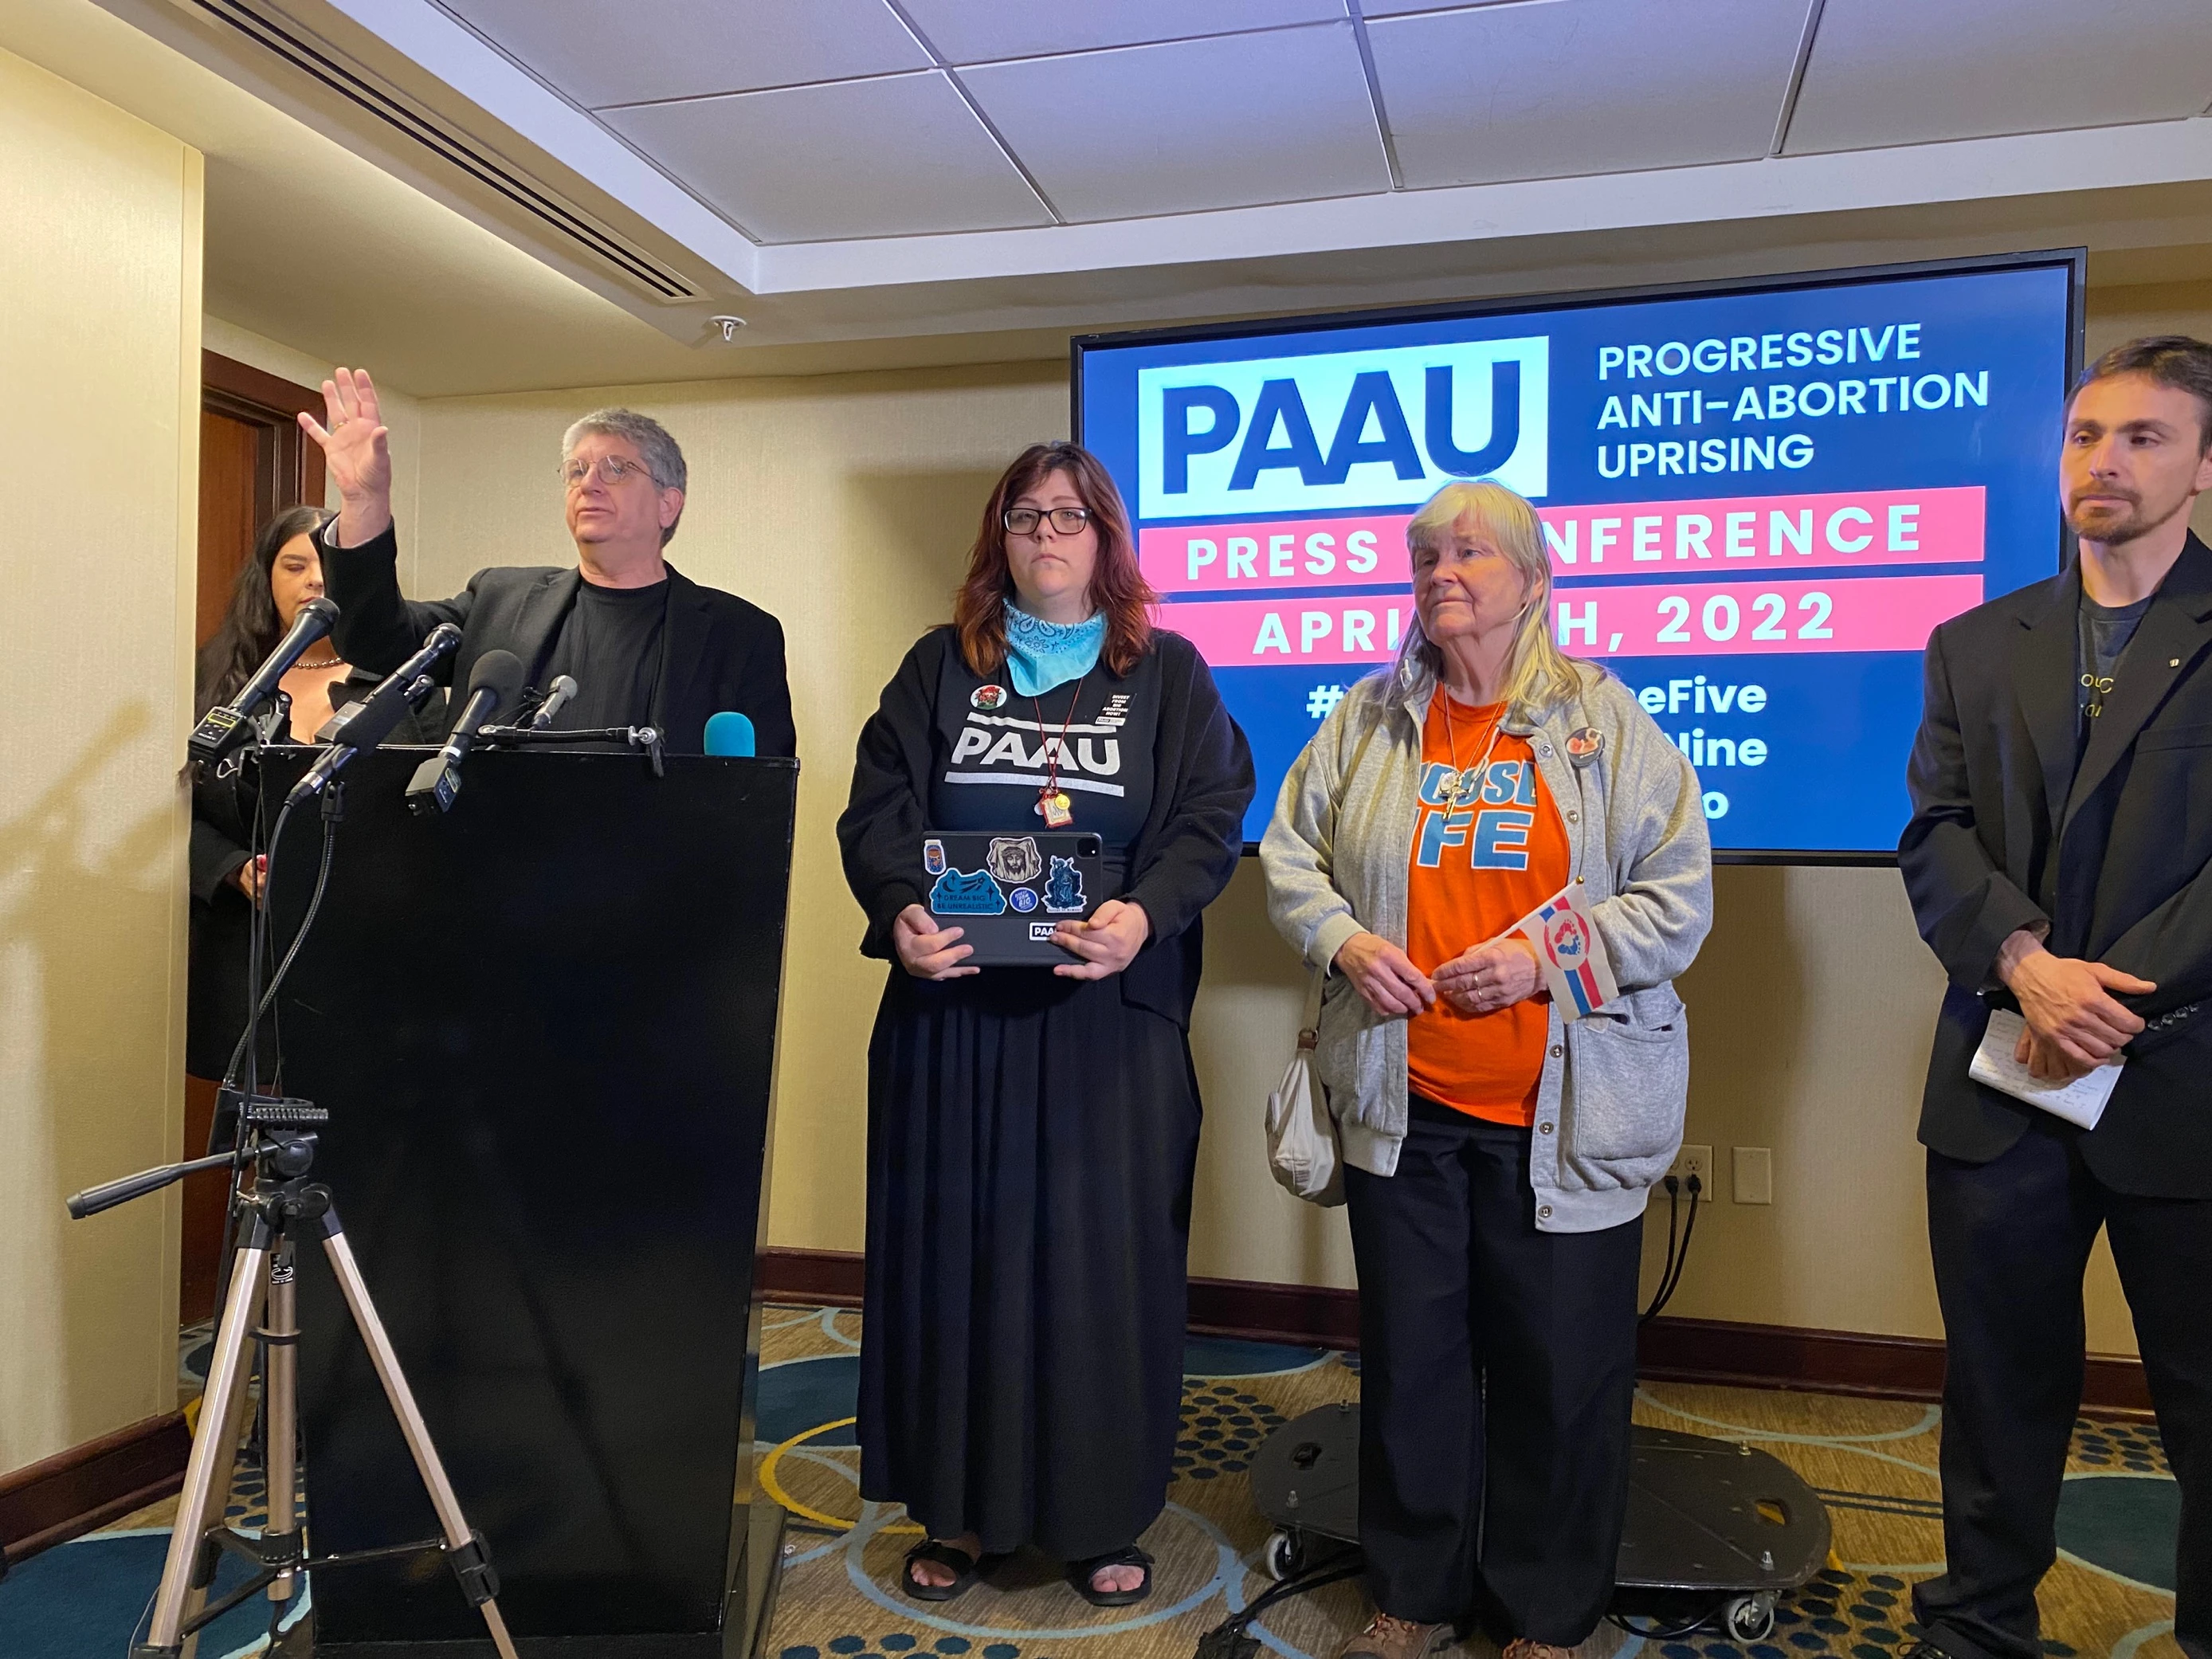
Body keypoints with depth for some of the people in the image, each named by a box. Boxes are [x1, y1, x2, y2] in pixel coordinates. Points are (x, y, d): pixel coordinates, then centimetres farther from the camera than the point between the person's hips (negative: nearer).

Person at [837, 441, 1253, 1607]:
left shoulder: (1167, 673, 9)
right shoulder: (938, 668, 12)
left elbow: (1210, 818, -1)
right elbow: (877, 811, 4)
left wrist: (1145, 914, -21)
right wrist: (899, 912, -17)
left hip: (1109, 1015, -1)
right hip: (953, 1005, 2)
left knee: (1100, 1257, 4)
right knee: (954, 1252, 6)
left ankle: (1099, 1517, 20)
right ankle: (959, 1511, 22)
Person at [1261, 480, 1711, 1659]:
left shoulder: (1604, 719, 1)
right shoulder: (1367, 720, 9)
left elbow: (1679, 896, -2)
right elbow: (1290, 854, 13)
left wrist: (1545, 957, -13)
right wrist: (1343, 941, -6)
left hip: (1562, 1116, -2)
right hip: (1403, 1106, 2)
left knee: (1560, 1366, 6)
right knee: (1410, 1352, 12)